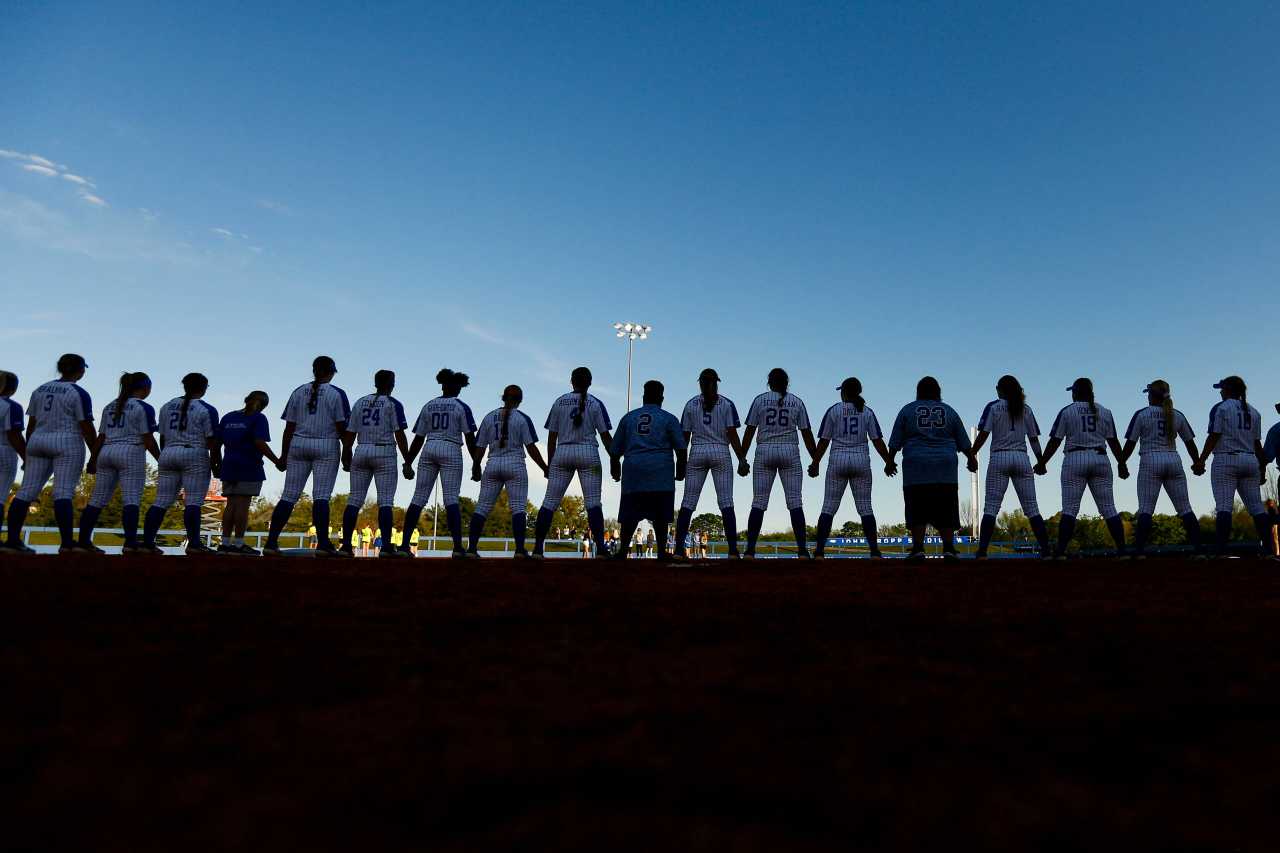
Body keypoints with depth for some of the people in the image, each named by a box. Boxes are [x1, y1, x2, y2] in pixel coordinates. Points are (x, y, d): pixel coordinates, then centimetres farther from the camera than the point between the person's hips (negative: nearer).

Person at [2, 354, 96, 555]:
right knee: (63, 493, -10)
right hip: (67, 444, -6)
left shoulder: (39, 390, 13)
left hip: (37, 441, 6)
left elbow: (31, 425, 14)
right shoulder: (78, 393, -6)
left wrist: (27, 454, 19)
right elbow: (86, 428, -10)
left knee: (26, 491, 7)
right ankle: (67, 543, -13)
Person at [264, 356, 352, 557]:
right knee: (321, 495, -6)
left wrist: (284, 455, 12)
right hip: (327, 447, -3)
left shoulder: (298, 392, 9)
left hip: (298, 445, 3)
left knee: (289, 495, 5)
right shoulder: (337, 393, -1)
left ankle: (271, 543, 4)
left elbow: (289, 427, 8)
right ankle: (323, 544, -11)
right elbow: (343, 427, -6)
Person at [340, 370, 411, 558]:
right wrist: (407, 463, -6)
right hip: (385, 453, -4)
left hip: (361, 451, 4)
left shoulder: (360, 402, 11)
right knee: (385, 500, -4)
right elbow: (400, 435, -7)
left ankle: (346, 546, 4)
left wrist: (346, 457, 17)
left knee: (354, 499, 7)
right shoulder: (393, 404, -1)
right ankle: (386, 547, -9)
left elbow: (350, 433, 9)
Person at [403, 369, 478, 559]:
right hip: (451, 450, -3)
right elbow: (470, 439, -2)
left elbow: (418, 438, 11)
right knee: (451, 498, -7)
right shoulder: (461, 407, 4)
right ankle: (457, 546, -15)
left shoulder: (428, 406, 14)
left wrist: (408, 463, 15)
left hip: (429, 449, 3)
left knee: (419, 497, 4)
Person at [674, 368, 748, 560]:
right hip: (720, 452, -1)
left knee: (688, 502, 3)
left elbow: (685, 437, 5)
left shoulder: (691, 404, 7)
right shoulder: (726, 404, 3)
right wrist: (742, 459, -3)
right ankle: (733, 551, -7)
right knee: (726, 501, -2)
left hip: (696, 453, 1)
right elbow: (732, 434, -5)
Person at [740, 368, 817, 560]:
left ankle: (750, 551, -4)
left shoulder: (760, 400, 6)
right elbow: (807, 434, 5)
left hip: (764, 452, 0)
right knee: (795, 502, 1)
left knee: (758, 502, 1)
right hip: (790, 452, 0)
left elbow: (749, 431, 1)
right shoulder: (797, 402, 8)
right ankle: (802, 551, -4)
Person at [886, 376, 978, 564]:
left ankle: (918, 549, -8)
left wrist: (890, 460, 12)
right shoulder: (949, 411, 13)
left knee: (917, 509, -2)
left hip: (916, 467, -1)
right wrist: (972, 459, 23)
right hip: (945, 468, 1)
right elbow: (963, 441, 14)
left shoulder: (908, 410, 8)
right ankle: (948, 549, -4)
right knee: (945, 508, 3)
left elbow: (896, 440, 5)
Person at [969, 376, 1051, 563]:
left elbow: (983, 434, -7)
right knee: (1031, 507, 5)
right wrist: (1040, 461, 21)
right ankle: (1046, 552, 2)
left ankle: (982, 552, -13)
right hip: (1022, 459, 3)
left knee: (990, 507, -5)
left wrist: (972, 456, 0)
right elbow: (1034, 438, 11)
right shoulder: (1026, 409, 11)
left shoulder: (993, 406, 2)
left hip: (999, 458, -3)